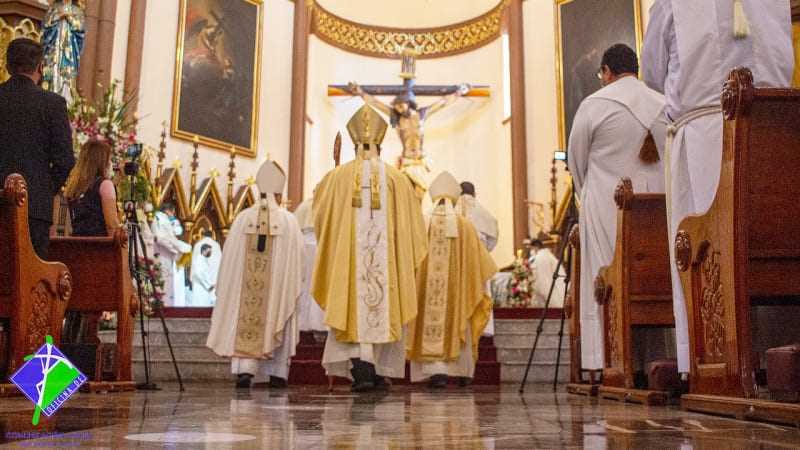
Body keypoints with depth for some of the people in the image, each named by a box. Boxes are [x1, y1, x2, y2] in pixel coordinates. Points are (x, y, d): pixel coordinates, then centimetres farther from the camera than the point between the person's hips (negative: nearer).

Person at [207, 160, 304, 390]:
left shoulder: (243, 218, 0)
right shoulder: (289, 220, -4)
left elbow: (229, 255, 3)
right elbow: (296, 257, -4)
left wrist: (226, 287, 12)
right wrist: (294, 289, 5)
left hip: (246, 283, 1)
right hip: (279, 283, 0)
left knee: (244, 322, 6)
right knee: (278, 324, 12)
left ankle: (244, 369, -9)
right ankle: (278, 374, 15)